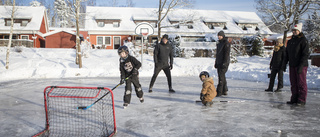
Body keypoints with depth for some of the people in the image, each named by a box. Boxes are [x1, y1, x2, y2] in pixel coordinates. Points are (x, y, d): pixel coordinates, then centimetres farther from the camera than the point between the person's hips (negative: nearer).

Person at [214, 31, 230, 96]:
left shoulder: (226, 43, -9)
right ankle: (224, 91, 20)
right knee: (222, 77, 12)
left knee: (221, 77, -10)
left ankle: (219, 92, -9)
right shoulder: (219, 44, 17)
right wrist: (216, 63, 20)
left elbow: (227, 54, -16)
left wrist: (224, 63, -22)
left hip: (224, 63, -9)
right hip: (219, 63, 9)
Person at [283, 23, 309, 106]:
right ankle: (294, 99, 16)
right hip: (292, 66, 7)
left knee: (301, 83, -2)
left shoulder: (303, 40, -7)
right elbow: (287, 53, 20)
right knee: (293, 83, 9)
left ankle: (302, 100, 5)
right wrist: (285, 63, 13)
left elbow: (306, 54, -13)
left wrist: (301, 65, -20)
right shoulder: (290, 41, 14)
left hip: (301, 66, -7)